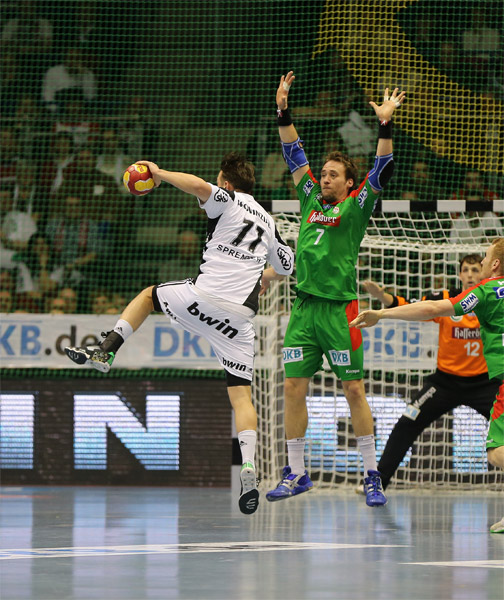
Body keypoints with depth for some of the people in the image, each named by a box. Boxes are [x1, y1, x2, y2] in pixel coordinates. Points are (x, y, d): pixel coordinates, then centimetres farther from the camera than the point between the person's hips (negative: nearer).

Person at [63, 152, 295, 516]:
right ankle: (248, 471, -14)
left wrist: (160, 174, -7)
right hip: (239, 316, 4)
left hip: (203, 295, -4)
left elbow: (199, 186, -20)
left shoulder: (227, 200, 4)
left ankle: (105, 352, 14)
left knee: (148, 295, 28)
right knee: (241, 394, 3)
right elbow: (285, 267, 35)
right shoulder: (267, 221, 22)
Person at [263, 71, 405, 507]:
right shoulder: (312, 201, 14)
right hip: (303, 307, 5)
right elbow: (294, 156, 17)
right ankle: (296, 473, 10)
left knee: (354, 390, -2)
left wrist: (385, 126, -21)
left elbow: (381, 171, -10)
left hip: (338, 308, -5)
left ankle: (372, 475, 3)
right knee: (294, 388, 2)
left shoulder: (356, 207, 2)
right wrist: (284, 112, 11)